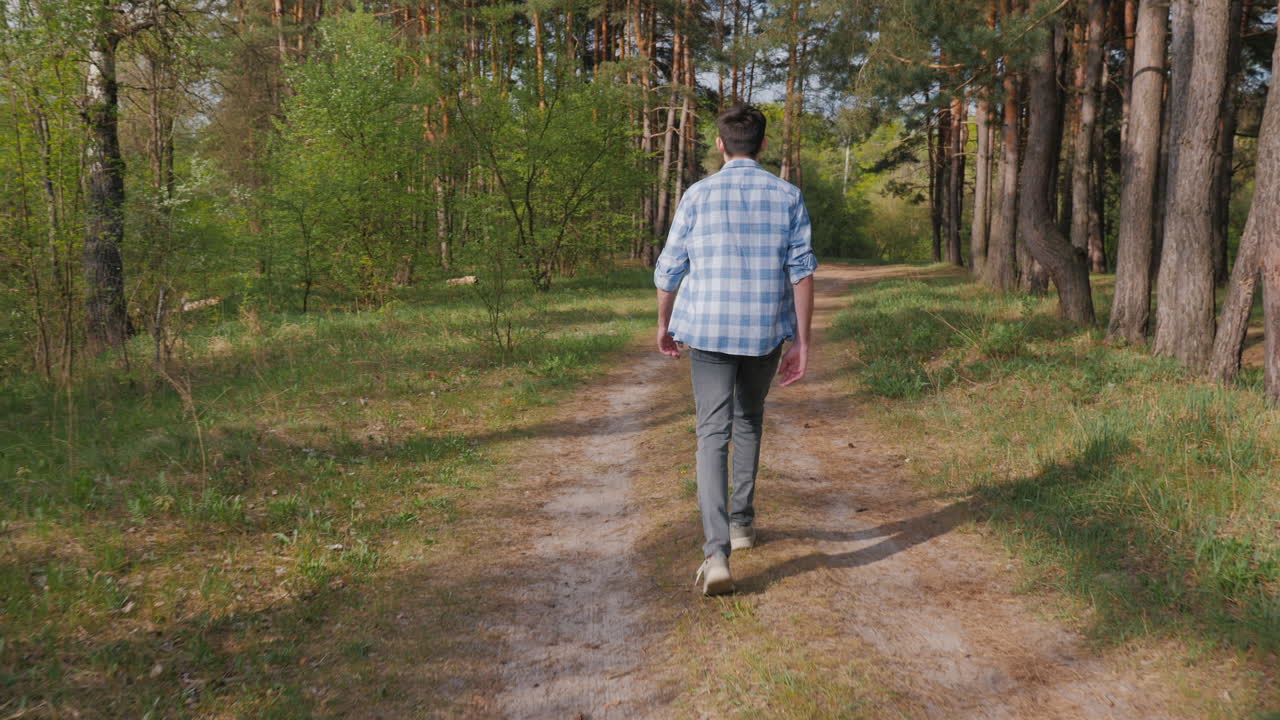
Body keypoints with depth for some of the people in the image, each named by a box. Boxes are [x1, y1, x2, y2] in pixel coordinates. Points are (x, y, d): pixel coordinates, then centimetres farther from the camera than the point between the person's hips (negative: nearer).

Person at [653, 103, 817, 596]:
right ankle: (741, 522, 35)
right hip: (766, 333, 2)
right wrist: (802, 342, -1)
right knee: (748, 421, 24)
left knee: (713, 434, -3)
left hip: (708, 332, -2)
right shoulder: (787, 196, 1)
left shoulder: (698, 195, -2)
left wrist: (664, 324, 17)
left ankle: (717, 553, -16)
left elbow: (669, 270, 2)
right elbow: (802, 272, -5)